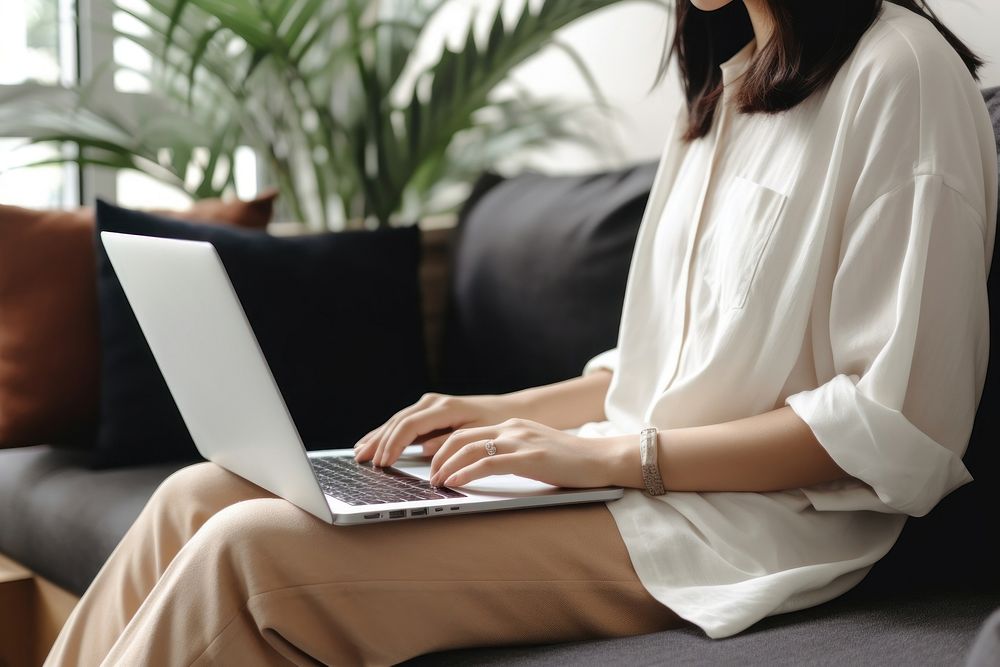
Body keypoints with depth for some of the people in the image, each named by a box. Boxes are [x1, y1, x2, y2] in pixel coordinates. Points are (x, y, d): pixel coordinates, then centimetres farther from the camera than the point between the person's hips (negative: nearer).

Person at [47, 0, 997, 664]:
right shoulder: (731, 83, 17)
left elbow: (898, 426, -15)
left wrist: (614, 454, -18)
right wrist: (510, 411, 6)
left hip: (742, 519, -8)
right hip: (629, 479, 9)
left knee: (251, 551, -22)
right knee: (199, 498, -5)